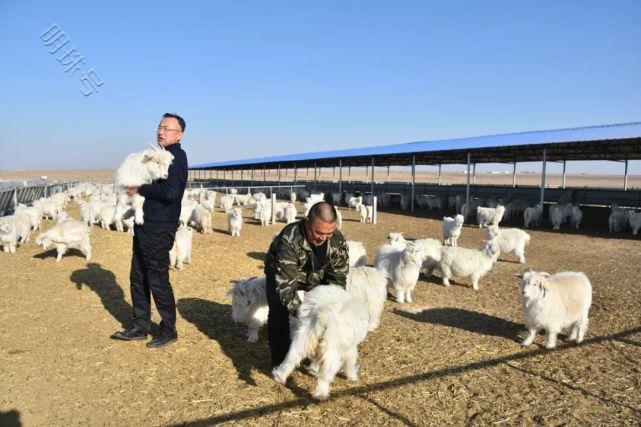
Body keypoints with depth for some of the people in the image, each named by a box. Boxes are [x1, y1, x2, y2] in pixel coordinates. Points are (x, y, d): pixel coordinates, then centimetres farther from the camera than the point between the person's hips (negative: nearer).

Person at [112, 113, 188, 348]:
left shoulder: (176, 157, -13)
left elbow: (170, 191, -27)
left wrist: (140, 189, -15)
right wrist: (136, 190, 1)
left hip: (159, 229, -10)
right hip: (145, 226, 10)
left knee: (157, 280, -1)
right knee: (138, 278, 15)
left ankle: (169, 330, 15)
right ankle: (140, 326, 28)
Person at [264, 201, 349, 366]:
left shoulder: (338, 240, -28)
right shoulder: (289, 240, -43)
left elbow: (338, 277, -16)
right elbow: (285, 282, -43)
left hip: (315, 279, 4)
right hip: (281, 275, -3)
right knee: (279, 315, -19)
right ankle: (280, 362, -1)